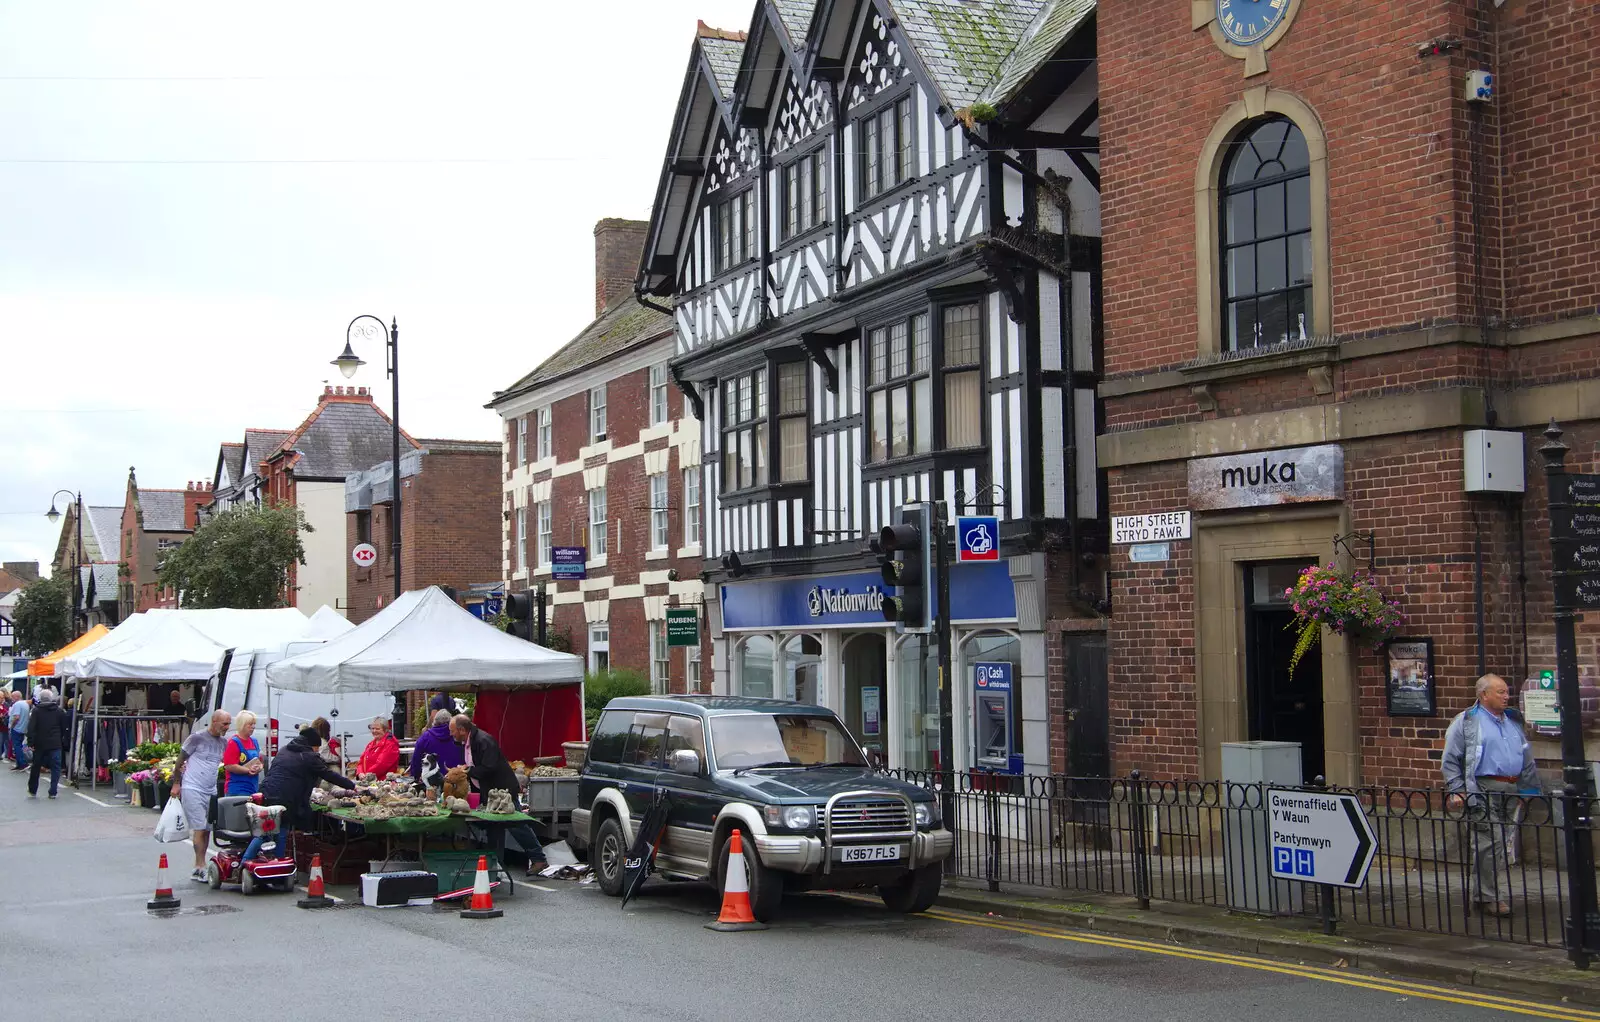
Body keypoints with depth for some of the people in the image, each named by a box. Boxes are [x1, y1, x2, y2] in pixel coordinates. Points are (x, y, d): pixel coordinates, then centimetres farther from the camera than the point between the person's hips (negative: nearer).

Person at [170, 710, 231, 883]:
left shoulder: (224, 742, 11)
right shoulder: (197, 737, -7)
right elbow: (180, 760, -2)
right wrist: (176, 784, -3)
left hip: (211, 791, 7)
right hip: (193, 789, -6)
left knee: (207, 829, 7)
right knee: (199, 828, -11)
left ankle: (198, 868, 14)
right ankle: (201, 867, -11)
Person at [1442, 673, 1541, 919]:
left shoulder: (1513, 721, 18)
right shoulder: (1466, 722, -1)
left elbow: (1527, 758, 24)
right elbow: (1450, 760, -2)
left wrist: (1530, 787, 17)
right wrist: (1457, 791, -9)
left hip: (1510, 791, 7)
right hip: (1483, 790, -7)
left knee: (1497, 843, 10)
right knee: (1489, 842, -12)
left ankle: (1485, 893, 19)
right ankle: (1486, 897, -7)